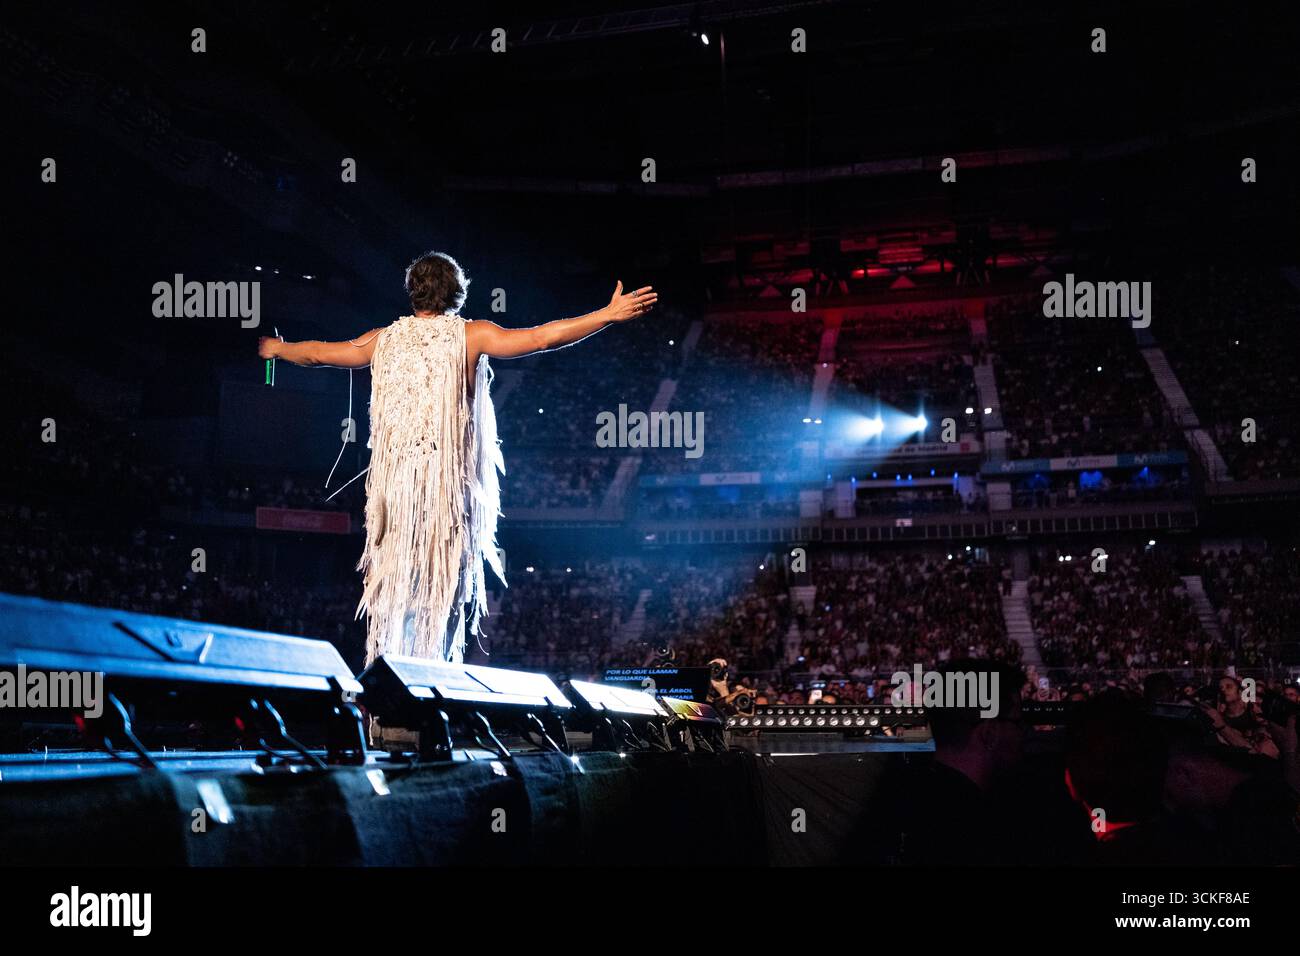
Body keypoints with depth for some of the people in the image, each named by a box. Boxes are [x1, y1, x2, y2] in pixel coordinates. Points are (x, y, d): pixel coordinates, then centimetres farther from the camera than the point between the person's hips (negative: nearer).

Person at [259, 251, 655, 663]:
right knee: (444, 582, 2)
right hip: (449, 483, -3)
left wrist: (278, 348, 43)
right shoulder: (469, 335, 0)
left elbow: (317, 352, 23)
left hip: (394, 482, 3)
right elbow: (540, 338, -9)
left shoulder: (386, 339, 10)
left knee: (393, 582, 10)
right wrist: (609, 314, -7)